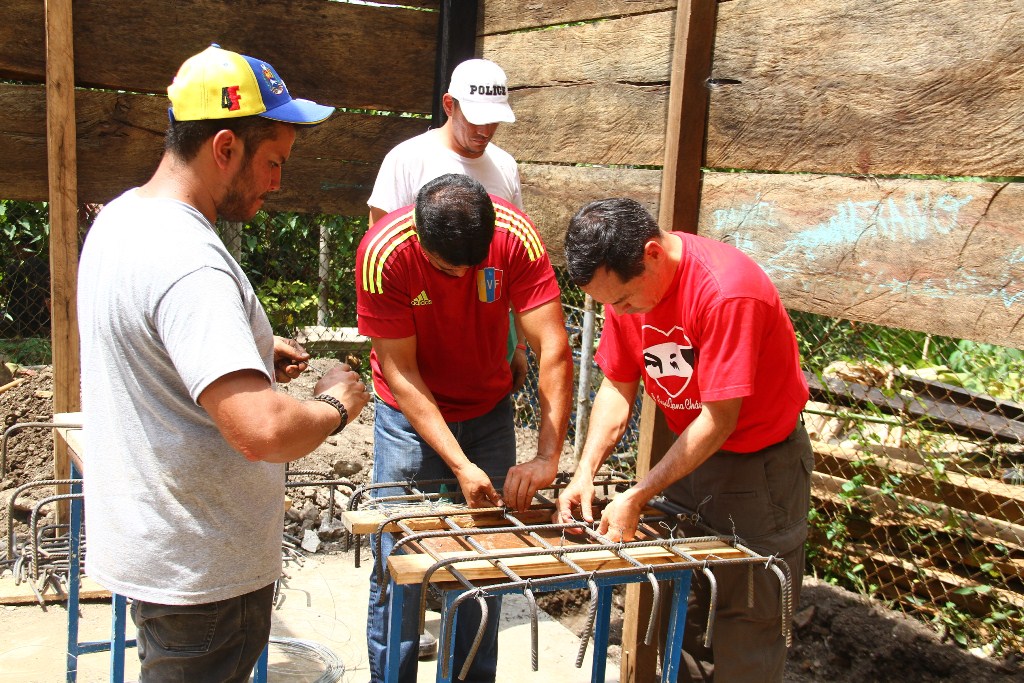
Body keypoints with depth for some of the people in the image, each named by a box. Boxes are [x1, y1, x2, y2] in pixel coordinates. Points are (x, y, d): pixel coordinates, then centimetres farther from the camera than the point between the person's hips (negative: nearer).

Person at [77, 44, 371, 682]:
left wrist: (255, 351, 9)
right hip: (200, 573, -9)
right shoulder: (189, 264, -28)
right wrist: (335, 404, -17)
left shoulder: (120, 217, 5)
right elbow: (262, 430, -38)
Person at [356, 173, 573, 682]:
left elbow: (554, 349, -24)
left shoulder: (516, 236, -22)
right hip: (412, 416, -2)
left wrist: (547, 456, -33)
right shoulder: (384, 253, -25)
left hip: (489, 411, 2)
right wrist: (460, 466, -28)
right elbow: (400, 373, -22)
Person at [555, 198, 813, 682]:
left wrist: (636, 498, -24)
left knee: (745, 620, 0)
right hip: (688, 450, 6)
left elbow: (719, 420, -26)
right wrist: (585, 473, -13)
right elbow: (618, 387, -1)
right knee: (680, 610, 11)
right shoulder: (624, 282, -8)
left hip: (759, 461, -6)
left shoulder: (727, 290, -30)